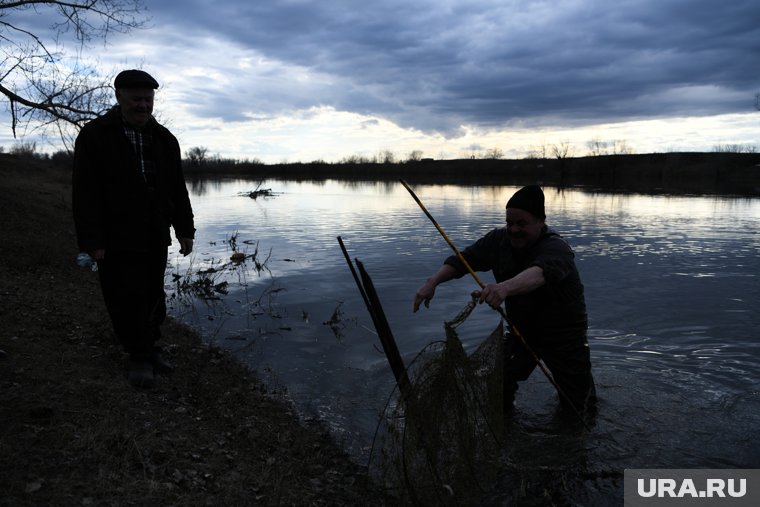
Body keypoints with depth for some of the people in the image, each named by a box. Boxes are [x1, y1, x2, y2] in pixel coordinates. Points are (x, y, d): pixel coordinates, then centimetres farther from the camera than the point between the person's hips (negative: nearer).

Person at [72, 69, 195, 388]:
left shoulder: (164, 139, 11)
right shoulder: (95, 135, -3)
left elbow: (177, 190, 13)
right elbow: (85, 192, -8)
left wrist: (184, 230, 8)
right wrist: (92, 240, -14)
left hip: (155, 239, 4)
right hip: (116, 240, -4)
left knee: (153, 298, 9)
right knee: (128, 301, -2)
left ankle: (150, 347, 25)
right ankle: (139, 357, 13)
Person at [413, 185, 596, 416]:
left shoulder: (556, 248, -30)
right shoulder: (499, 240, -10)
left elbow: (539, 273, -51)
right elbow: (463, 259, -9)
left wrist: (504, 288, -70)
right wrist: (433, 281, -26)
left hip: (564, 336, -4)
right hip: (521, 330, 4)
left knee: (576, 406, 6)